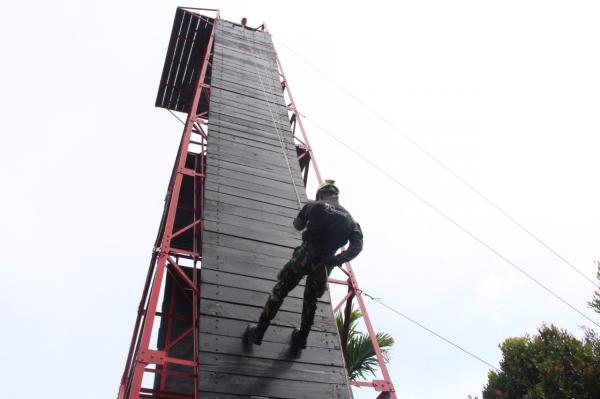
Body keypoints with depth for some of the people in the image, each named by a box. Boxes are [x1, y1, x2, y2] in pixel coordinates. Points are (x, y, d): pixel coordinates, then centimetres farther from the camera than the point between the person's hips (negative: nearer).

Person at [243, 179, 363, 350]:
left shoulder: (313, 206, 3)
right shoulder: (349, 218, 10)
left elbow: (297, 225, 19)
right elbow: (357, 246, -3)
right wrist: (337, 260, -6)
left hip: (305, 255, -3)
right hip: (325, 264, 3)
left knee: (278, 292, 10)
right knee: (311, 300, 22)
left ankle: (258, 332, 15)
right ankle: (301, 339, 34)